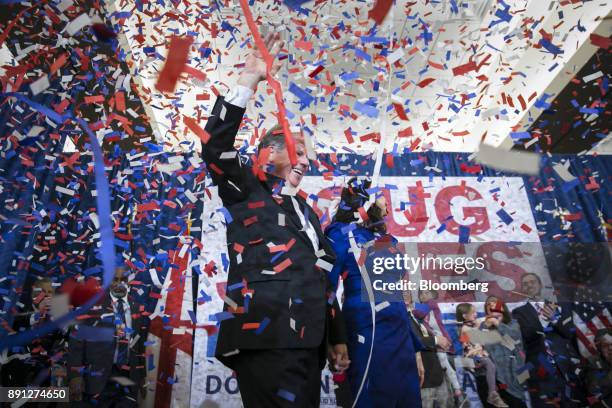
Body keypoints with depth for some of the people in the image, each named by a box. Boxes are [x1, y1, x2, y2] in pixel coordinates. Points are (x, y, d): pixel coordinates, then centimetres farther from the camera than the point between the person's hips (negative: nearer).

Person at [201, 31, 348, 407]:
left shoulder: (305, 210, 24)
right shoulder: (248, 191, 6)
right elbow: (216, 146, -13)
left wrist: (337, 338, 20)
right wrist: (249, 80, -13)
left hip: (308, 342, 7)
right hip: (266, 339, -7)